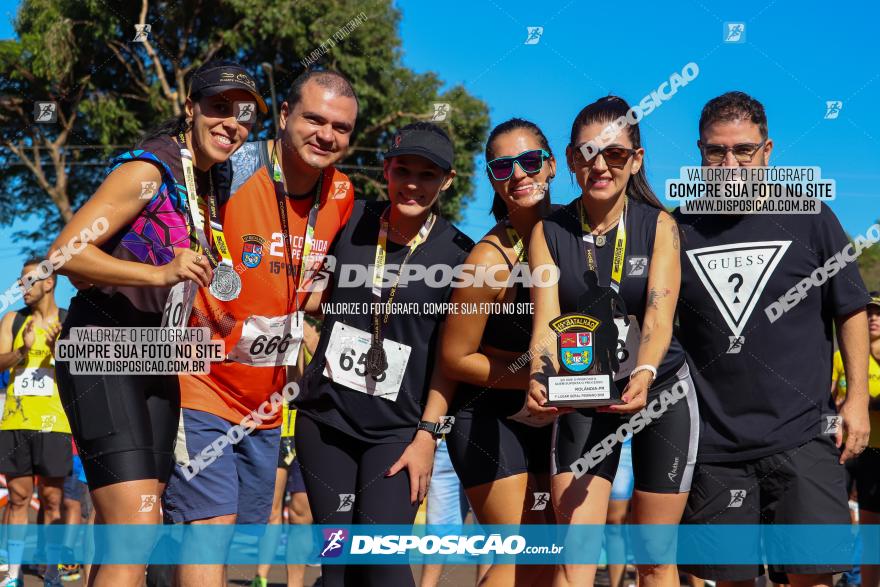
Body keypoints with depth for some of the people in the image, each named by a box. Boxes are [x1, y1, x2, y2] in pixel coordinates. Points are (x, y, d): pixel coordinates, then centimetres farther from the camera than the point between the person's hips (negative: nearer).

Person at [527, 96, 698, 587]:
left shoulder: (660, 226, -9)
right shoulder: (550, 231, -5)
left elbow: (659, 315, -20)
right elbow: (546, 319, -14)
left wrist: (643, 375, -40)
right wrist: (540, 379, -35)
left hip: (661, 391, -1)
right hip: (584, 394, 1)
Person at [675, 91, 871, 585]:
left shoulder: (809, 219, 2)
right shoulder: (679, 229, 5)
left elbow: (851, 311, 8)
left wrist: (857, 397, 1)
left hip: (803, 435, -1)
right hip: (714, 442, 2)